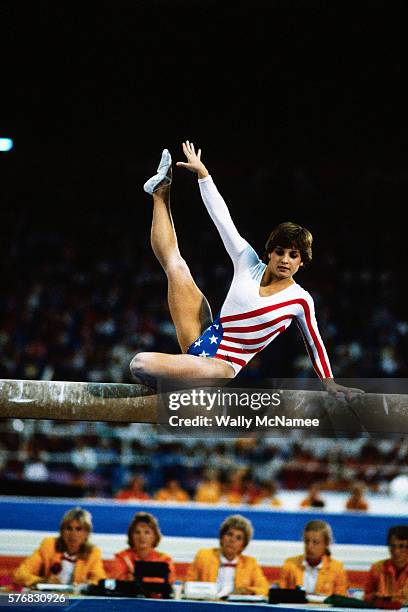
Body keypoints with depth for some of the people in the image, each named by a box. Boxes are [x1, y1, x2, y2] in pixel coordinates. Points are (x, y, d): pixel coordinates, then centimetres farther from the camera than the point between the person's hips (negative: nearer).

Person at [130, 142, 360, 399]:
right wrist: (202, 172, 0)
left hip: (221, 366, -4)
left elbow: (314, 342, 8)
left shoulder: (300, 300, -6)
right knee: (174, 262, 5)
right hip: (203, 339, 5)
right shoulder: (249, 264, 2)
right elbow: (222, 217, 2)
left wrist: (329, 382, 13)